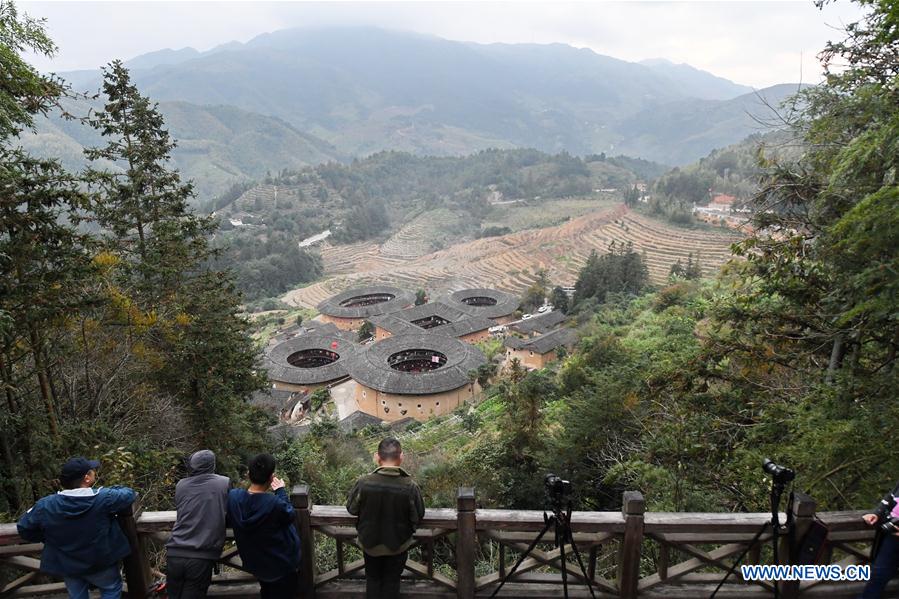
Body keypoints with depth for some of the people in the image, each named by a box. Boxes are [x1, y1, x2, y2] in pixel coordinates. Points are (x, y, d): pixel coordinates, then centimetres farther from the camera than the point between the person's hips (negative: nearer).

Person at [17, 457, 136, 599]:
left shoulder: (45, 506, -20)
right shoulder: (104, 498, -29)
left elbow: (24, 528, -6)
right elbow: (129, 494, -13)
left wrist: (49, 538, 8)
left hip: (66, 565, 3)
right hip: (100, 563, -3)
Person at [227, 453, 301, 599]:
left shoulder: (233, 496, -23)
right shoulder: (276, 504, -36)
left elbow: (229, 522, -2)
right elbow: (289, 515, -13)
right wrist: (281, 492, -5)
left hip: (253, 563, 5)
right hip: (282, 564, -4)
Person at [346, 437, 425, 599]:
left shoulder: (364, 483, -26)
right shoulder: (410, 487, -27)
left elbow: (351, 508, -9)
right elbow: (418, 517, -14)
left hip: (370, 543, 1)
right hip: (398, 544, 0)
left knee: (373, 579, 25)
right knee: (392, 580, 23)